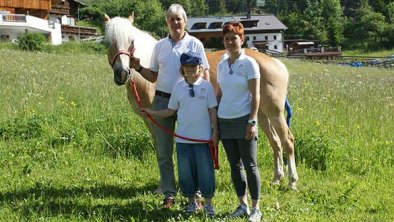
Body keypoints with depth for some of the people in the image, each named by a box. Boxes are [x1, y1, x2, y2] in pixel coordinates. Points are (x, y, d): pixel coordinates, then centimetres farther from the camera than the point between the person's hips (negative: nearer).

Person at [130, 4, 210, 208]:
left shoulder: (195, 44, -1)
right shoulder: (159, 46, 8)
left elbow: (205, 75, 0)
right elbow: (153, 77, 14)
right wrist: (138, 68, -3)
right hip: (162, 101, 3)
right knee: (163, 152, 6)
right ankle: (169, 195, 17)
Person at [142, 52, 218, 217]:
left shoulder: (207, 86, -3)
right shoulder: (178, 87, 4)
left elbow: (212, 111, -2)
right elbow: (171, 111, 10)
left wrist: (215, 133, -4)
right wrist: (151, 113, 3)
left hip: (203, 138, -3)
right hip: (183, 138, 3)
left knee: (205, 171, 2)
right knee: (185, 172, 9)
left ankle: (208, 204, 17)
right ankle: (191, 202, 25)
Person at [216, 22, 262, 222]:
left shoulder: (249, 63, -7)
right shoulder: (221, 65, 8)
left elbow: (255, 96, -9)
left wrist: (252, 122, -15)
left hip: (243, 120, -5)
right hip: (224, 121, 5)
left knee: (250, 165, 0)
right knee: (234, 166, 11)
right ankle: (242, 205, 21)